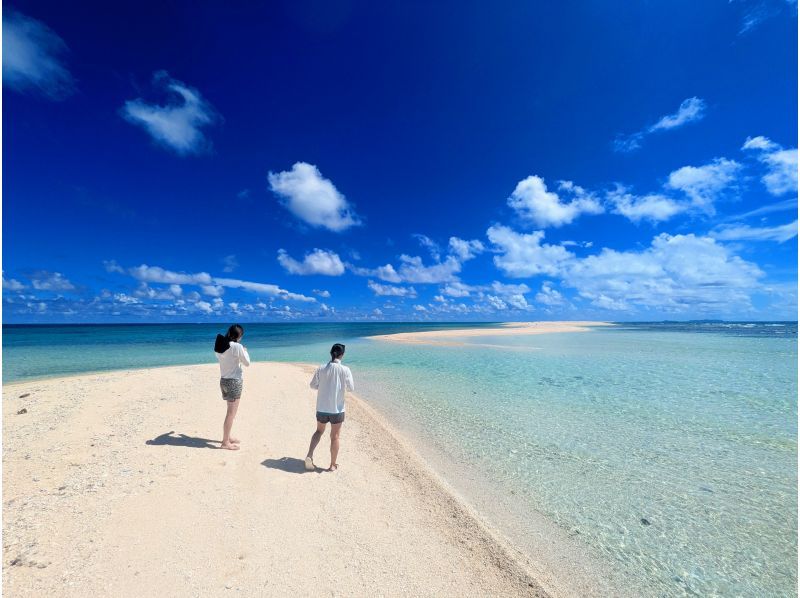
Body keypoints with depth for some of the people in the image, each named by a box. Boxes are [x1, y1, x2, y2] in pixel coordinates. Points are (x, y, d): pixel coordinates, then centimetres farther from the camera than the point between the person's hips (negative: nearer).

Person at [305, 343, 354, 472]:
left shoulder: (321, 369, -6)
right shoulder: (345, 370, -15)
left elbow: (313, 385, 4)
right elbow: (351, 388, -7)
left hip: (321, 408, 3)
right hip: (337, 409, -3)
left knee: (319, 431, 26)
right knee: (335, 436, 13)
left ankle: (309, 455, 13)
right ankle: (333, 465, 24)